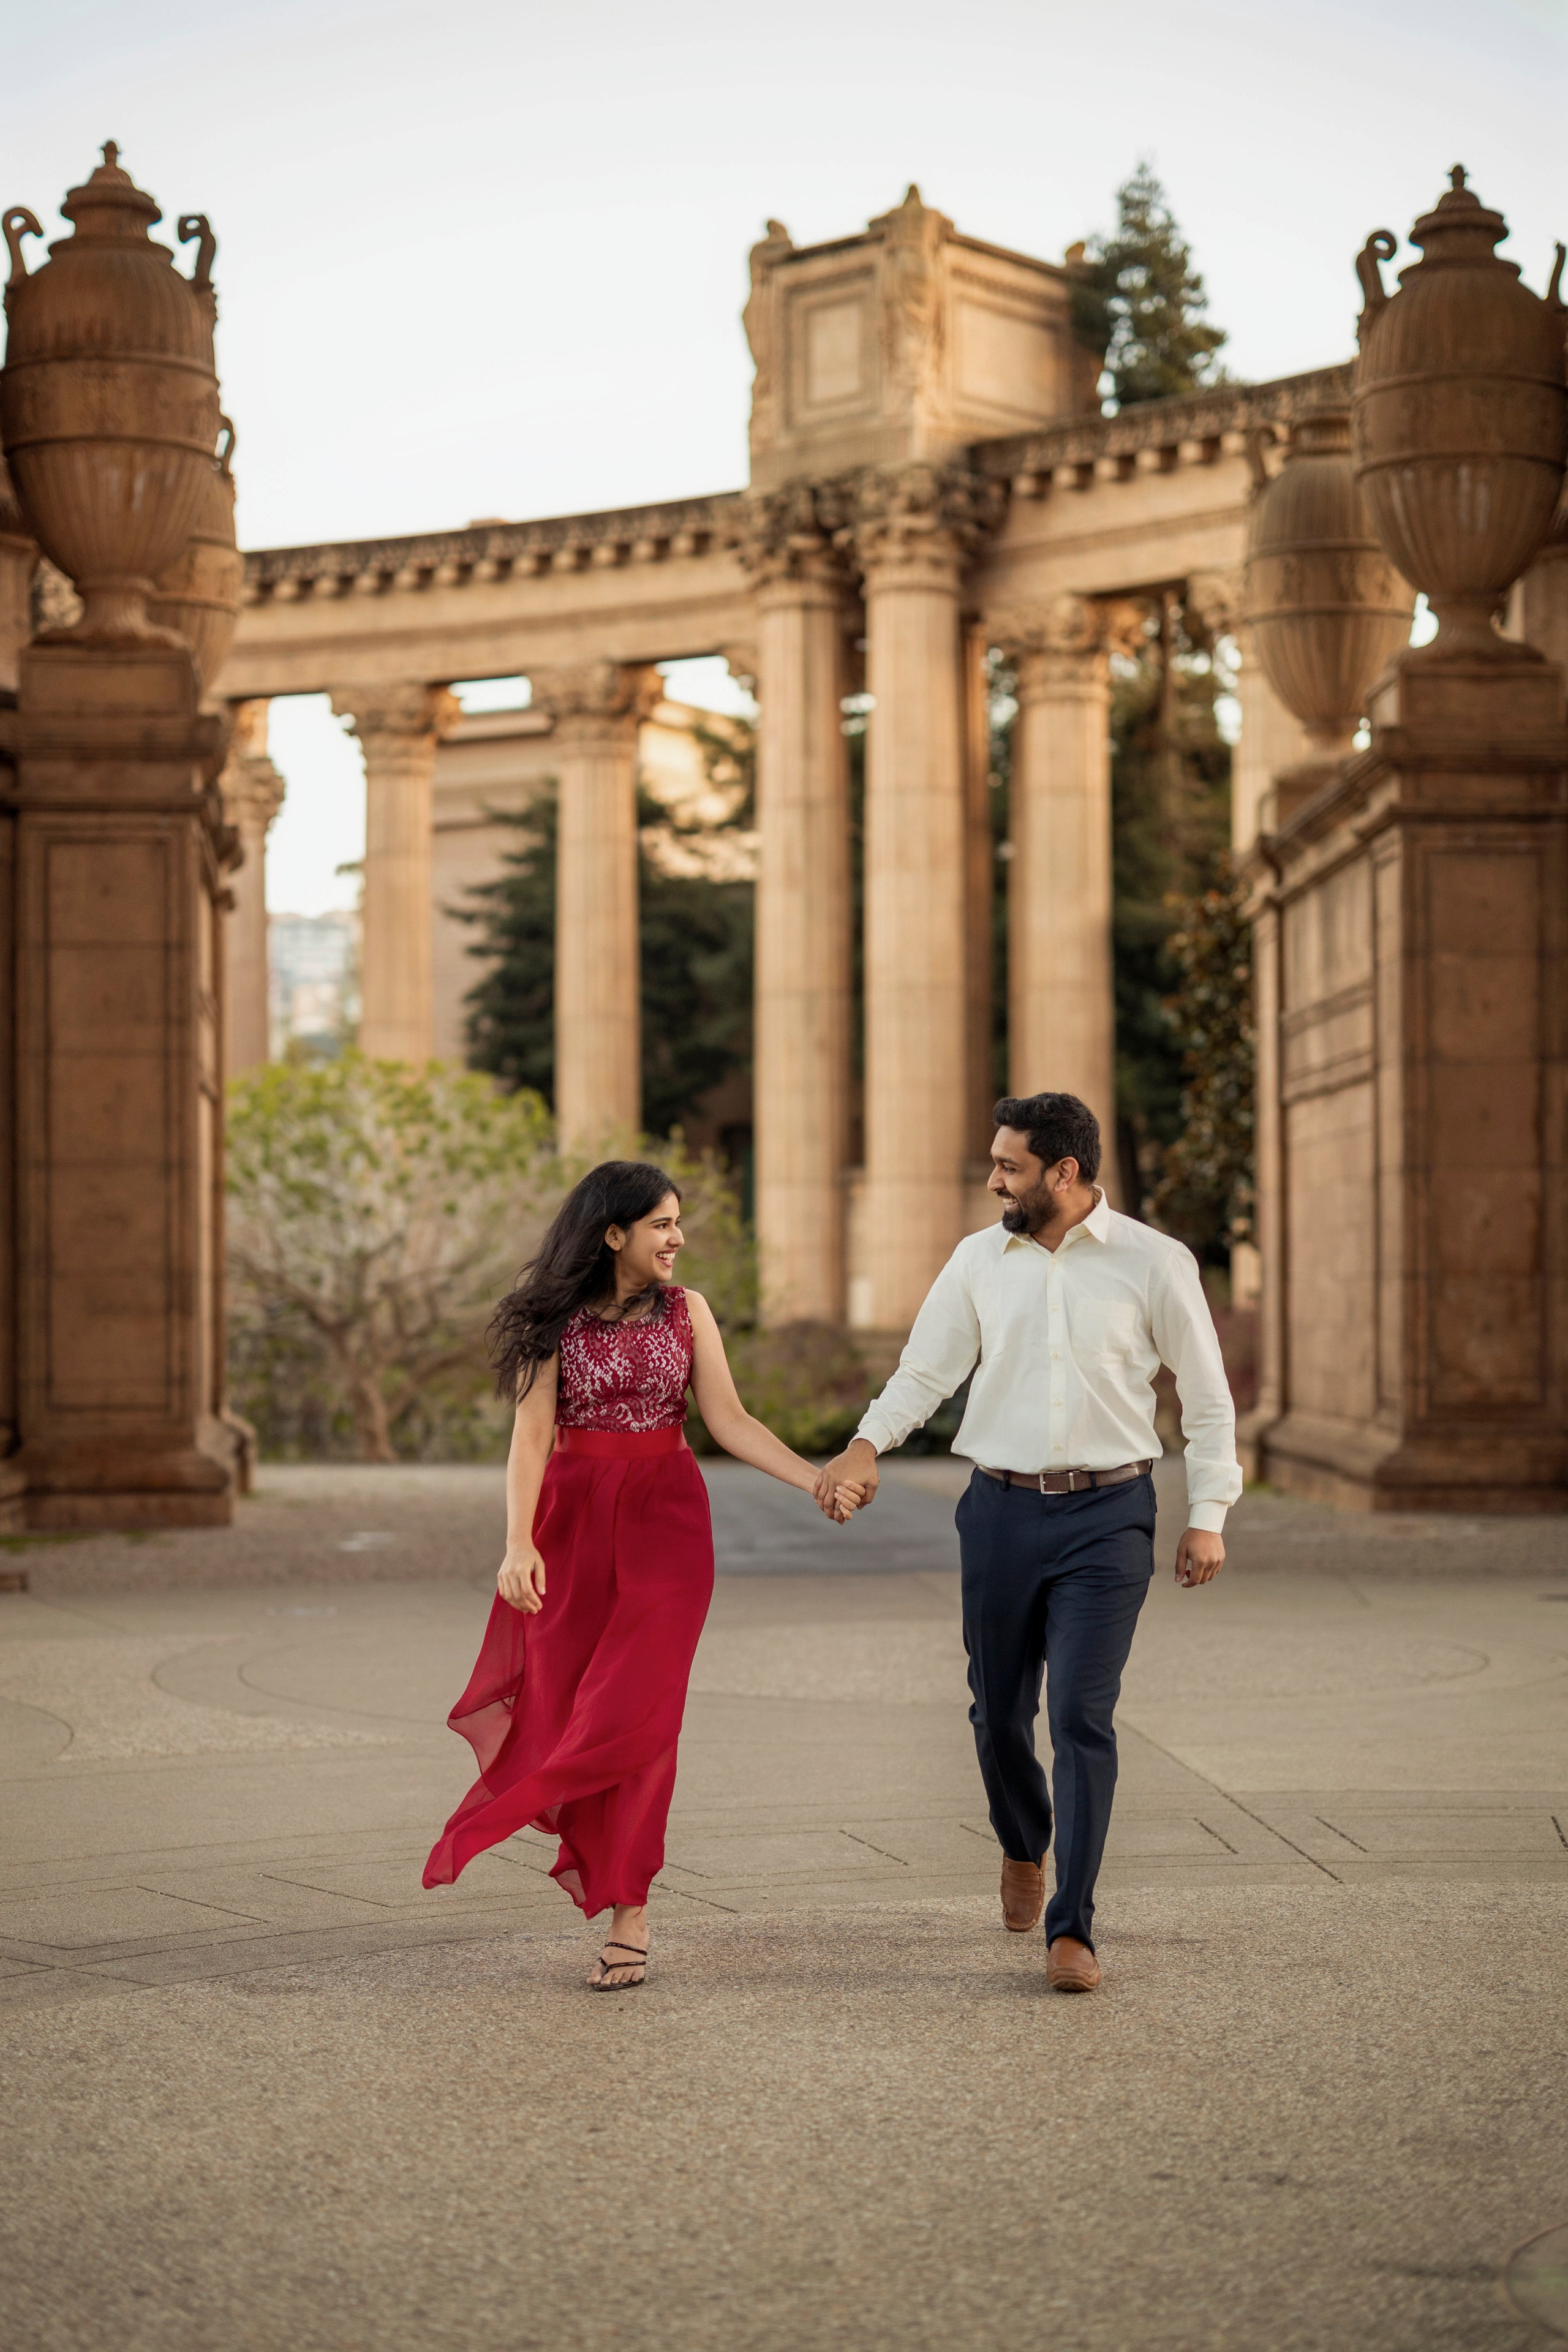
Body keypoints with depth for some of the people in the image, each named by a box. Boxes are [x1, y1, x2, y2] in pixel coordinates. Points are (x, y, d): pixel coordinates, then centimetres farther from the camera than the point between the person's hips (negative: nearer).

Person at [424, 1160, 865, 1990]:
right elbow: (532, 1434, -9)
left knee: (638, 1713, -8)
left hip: (665, 1522, 1)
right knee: (562, 1706, 0)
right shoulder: (558, 1318, -2)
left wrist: (817, 1481, -9)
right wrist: (519, 1542, -21)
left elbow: (729, 1421, 2)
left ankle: (627, 1912, 0)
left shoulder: (686, 1311, 5)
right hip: (574, 1517, -1)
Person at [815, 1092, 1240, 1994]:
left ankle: (1072, 1928, -5)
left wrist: (1209, 1515, -2)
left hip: (1107, 1514, -3)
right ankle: (1024, 1850, 40)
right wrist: (870, 1442, -7)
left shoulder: (1154, 1262, -3)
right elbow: (926, 1369, 10)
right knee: (998, 1712, 9)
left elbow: (1208, 1395, 3)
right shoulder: (980, 1260, 6)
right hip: (1002, 1508, 3)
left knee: (1083, 1717, -10)